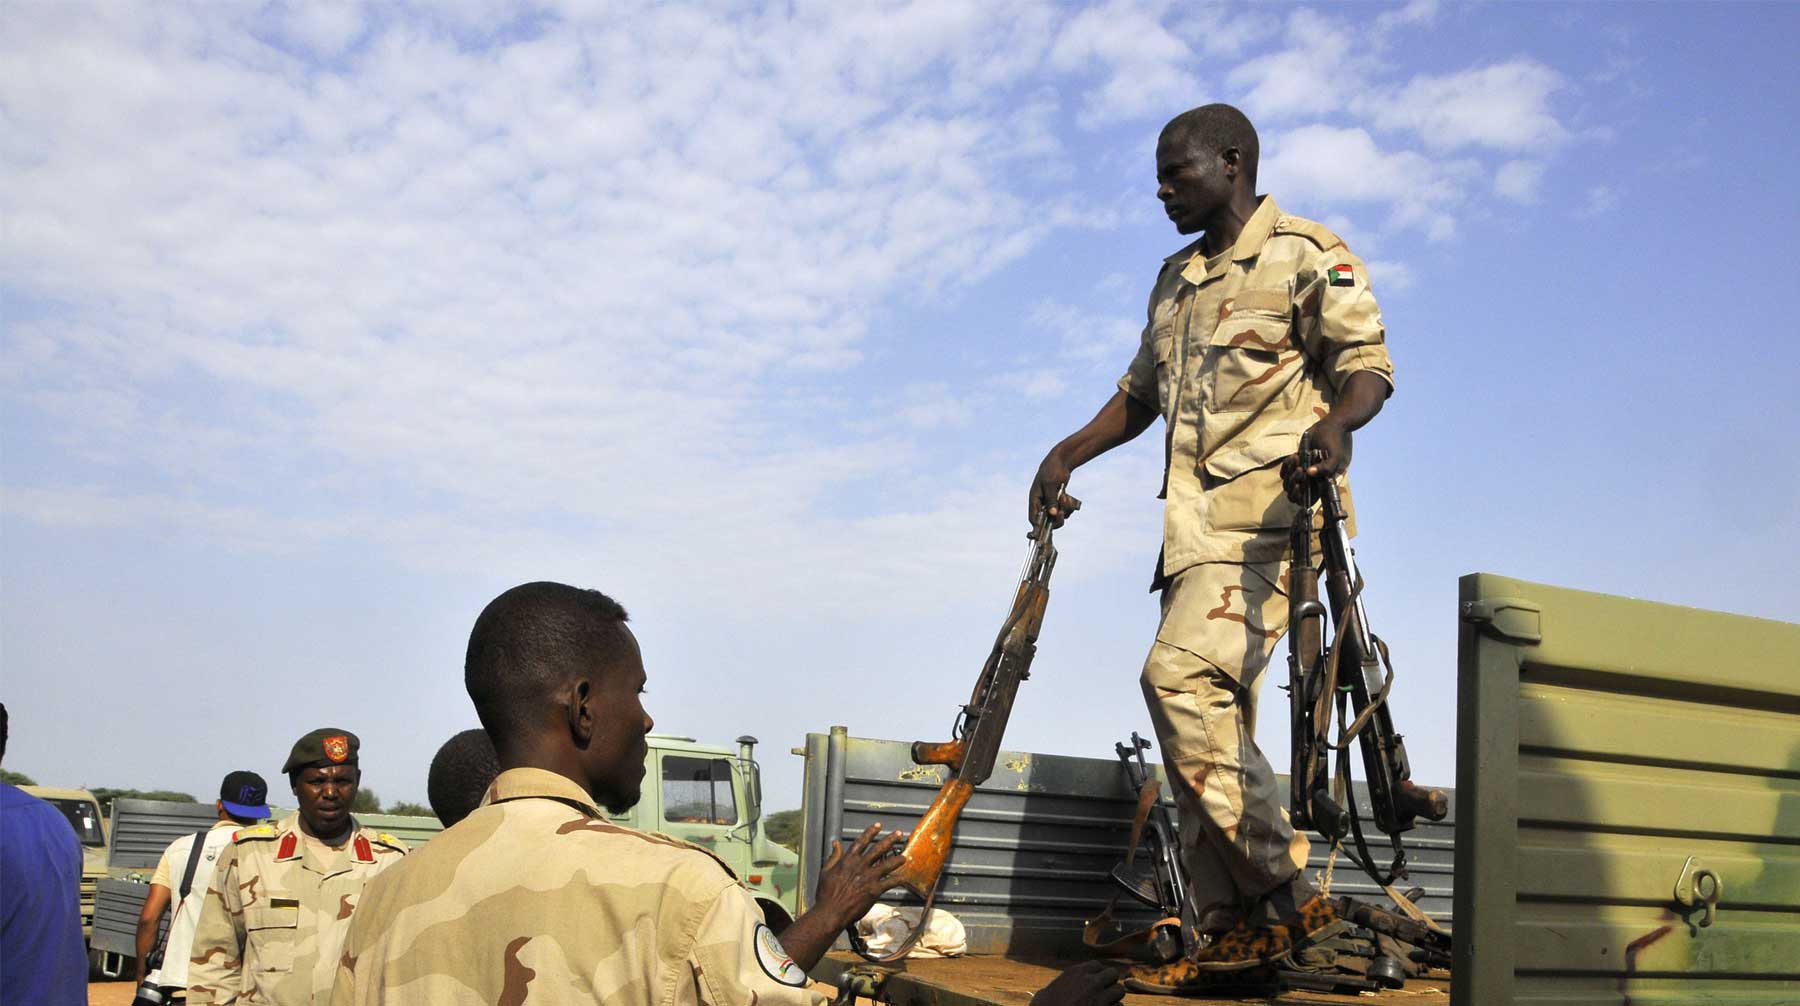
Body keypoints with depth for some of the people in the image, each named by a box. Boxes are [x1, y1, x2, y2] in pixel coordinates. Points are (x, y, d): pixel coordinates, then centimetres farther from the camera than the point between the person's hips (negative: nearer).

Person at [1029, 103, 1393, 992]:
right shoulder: (1176, 279, 24)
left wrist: (1335, 421, -28)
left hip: (1271, 507, -8)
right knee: (1211, 719, 3)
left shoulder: (1307, 255, 2)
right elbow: (1141, 392, 29)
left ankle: (1284, 894, -19)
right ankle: (1228, 932, 7)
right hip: (1194, 521, 8)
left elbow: (1367, 362, -6)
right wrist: (1069, 453, 15)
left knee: (1182, 673, -25)